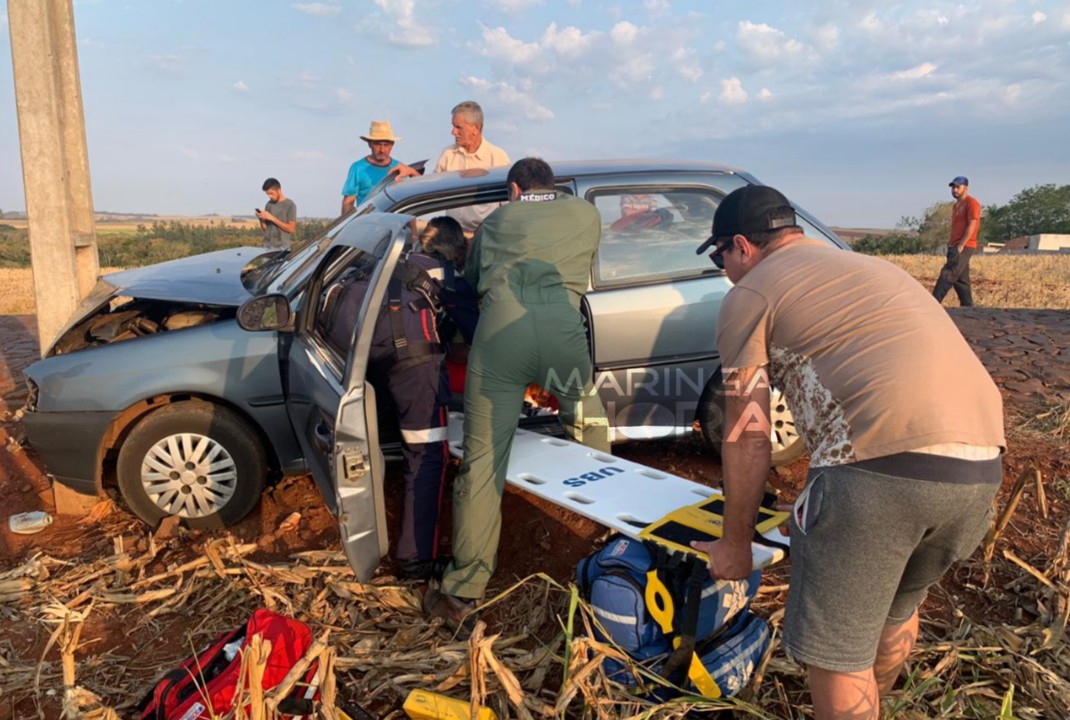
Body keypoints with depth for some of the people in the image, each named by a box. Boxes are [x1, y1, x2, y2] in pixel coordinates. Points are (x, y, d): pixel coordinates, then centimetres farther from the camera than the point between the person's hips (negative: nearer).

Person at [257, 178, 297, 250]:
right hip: (267, 247, 5)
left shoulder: (290, 205, -5)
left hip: (282, 248, -4)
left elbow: (291, 228, -12)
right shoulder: (269, 205, 10)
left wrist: (272, 218, -16)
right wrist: (261, 220, -8)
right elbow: (264, 228, 14)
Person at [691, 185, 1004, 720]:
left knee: (835, 650, 9)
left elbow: (748, 438, 3)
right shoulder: (866, 267, 30)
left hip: (881, 464, -9)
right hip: (980, 465, 9)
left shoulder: (749, 294, 6)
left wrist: (736, 545, 15)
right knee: (897, 606, 30)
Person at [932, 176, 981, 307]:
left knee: (947, 275, -17)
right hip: (955, 246, 10)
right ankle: (967, 307, 13)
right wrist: (951, 242, 15)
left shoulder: (971, 203, -8)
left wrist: (961, 245, -21)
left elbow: (972, 225, -16)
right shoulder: (957, 204, 21)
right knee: (961, 280, 9)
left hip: (964, 247, -10)